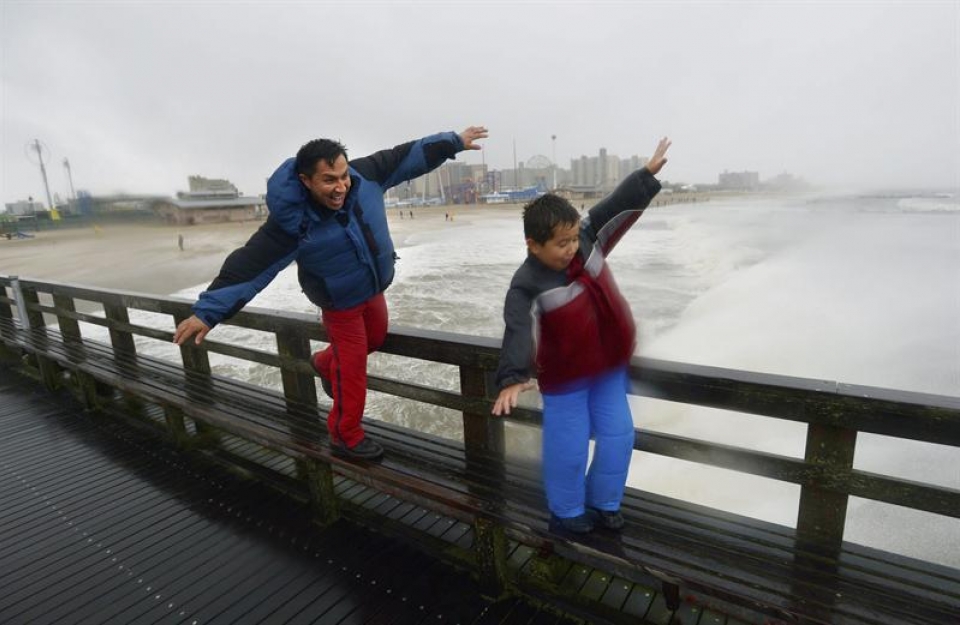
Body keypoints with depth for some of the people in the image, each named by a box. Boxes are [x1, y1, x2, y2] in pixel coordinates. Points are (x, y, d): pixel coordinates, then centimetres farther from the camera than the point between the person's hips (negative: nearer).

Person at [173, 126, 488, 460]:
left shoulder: (365, 175, -21)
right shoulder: (291, 221, -33)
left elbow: (409, 156, -10)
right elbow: (248, 266, -31)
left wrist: (453, 141, -5)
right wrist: (207, 312, -32)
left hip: (374, 288, 6)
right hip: (341, 303, -6)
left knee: (375, 339, 27)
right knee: (352, 371, 3)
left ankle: (324, 362, 52)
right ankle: (346, 436, 26)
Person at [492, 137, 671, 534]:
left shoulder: (588, 239, -7)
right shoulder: (527, 287, -25)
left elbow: (620, 207, 1)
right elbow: (519, 333, -35)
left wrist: (648, 173, 1)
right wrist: (512, 379, -46)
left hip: (609, 366, 6)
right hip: (564, 378, -6)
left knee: (618, 435, 15)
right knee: (569, 446, 5)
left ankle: (603, 502, 37)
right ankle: (566, 511, 32)